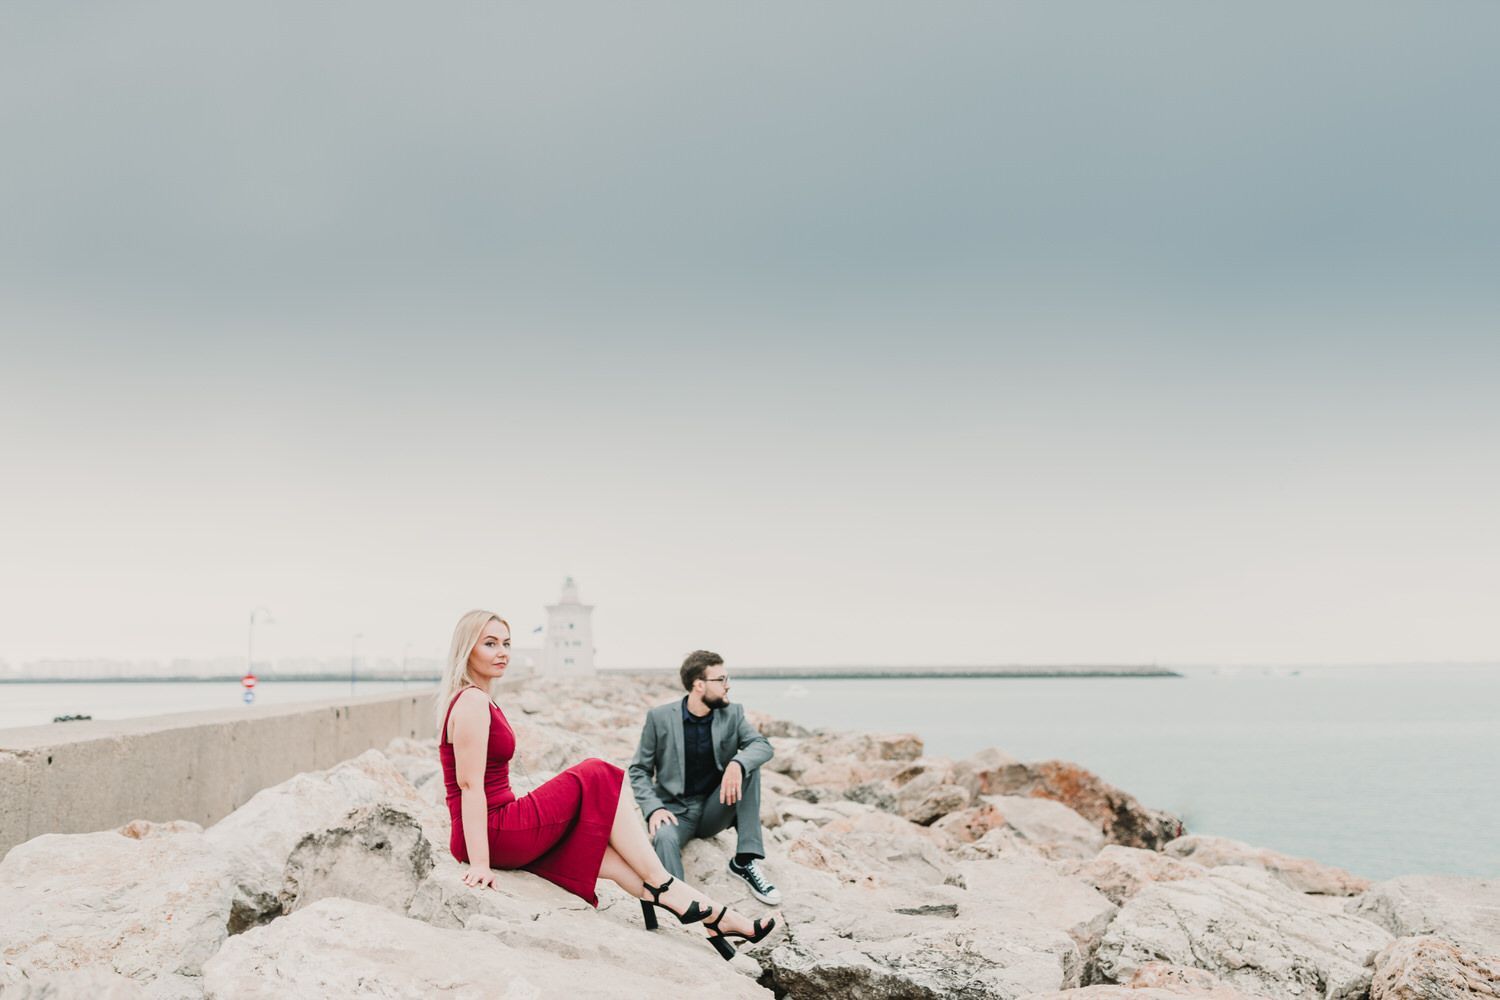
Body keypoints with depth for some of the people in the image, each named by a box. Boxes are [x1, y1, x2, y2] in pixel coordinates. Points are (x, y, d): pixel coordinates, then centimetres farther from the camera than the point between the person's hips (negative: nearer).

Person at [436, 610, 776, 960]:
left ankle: (711, 916, 3)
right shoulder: (473, 702, -14)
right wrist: (480, 862, -24)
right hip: (494, 832, -10)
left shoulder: (476, 702, 17)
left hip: (501, 831, 10)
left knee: (606, 854, 5)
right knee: (597, 780, -7)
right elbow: (470, 784, -21)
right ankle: (660, 883, -3)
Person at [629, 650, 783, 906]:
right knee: (664, 837, -37)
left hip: (715, 810, 3)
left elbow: (763, 745, -13)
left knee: (748, 765, -22)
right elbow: (639, 770, -1)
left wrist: (737, 764, -36)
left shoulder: (733, 715, 1)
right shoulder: (659, 717, -5)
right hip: (675, 810, -3)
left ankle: (745, 860, -19)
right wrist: (653, 808, -19)